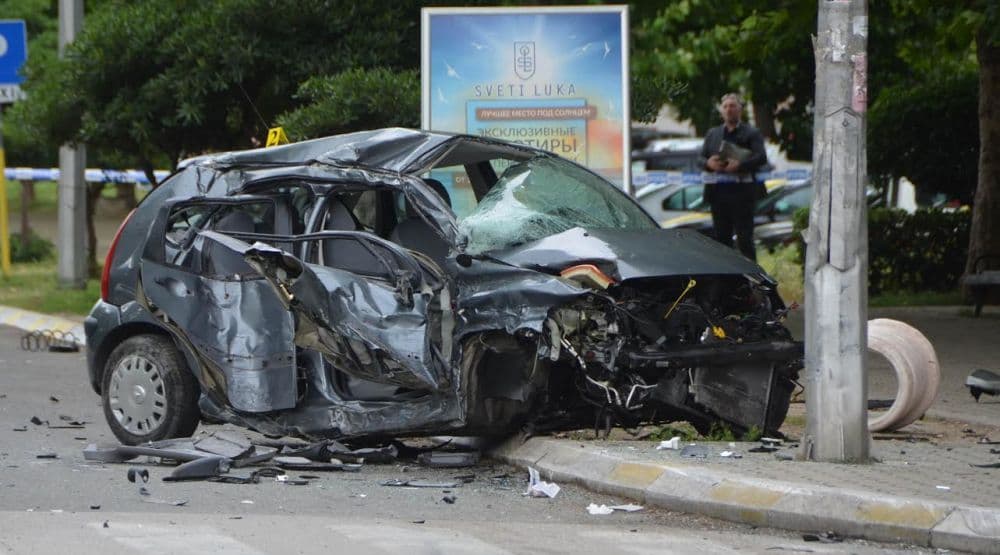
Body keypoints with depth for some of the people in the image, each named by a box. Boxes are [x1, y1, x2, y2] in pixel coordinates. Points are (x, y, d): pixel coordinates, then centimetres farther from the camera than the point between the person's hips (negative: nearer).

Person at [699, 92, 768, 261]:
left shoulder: (751, 133, 5)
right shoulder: (713, 134, 19)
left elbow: (761, 157, -8)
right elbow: (701, 158, 14)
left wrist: (740, 165, -22)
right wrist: (708, 163, -9)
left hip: (742, 192, -4)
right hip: (717, 192, 4)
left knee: (745, 239, -6)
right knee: (721, 237, 6)